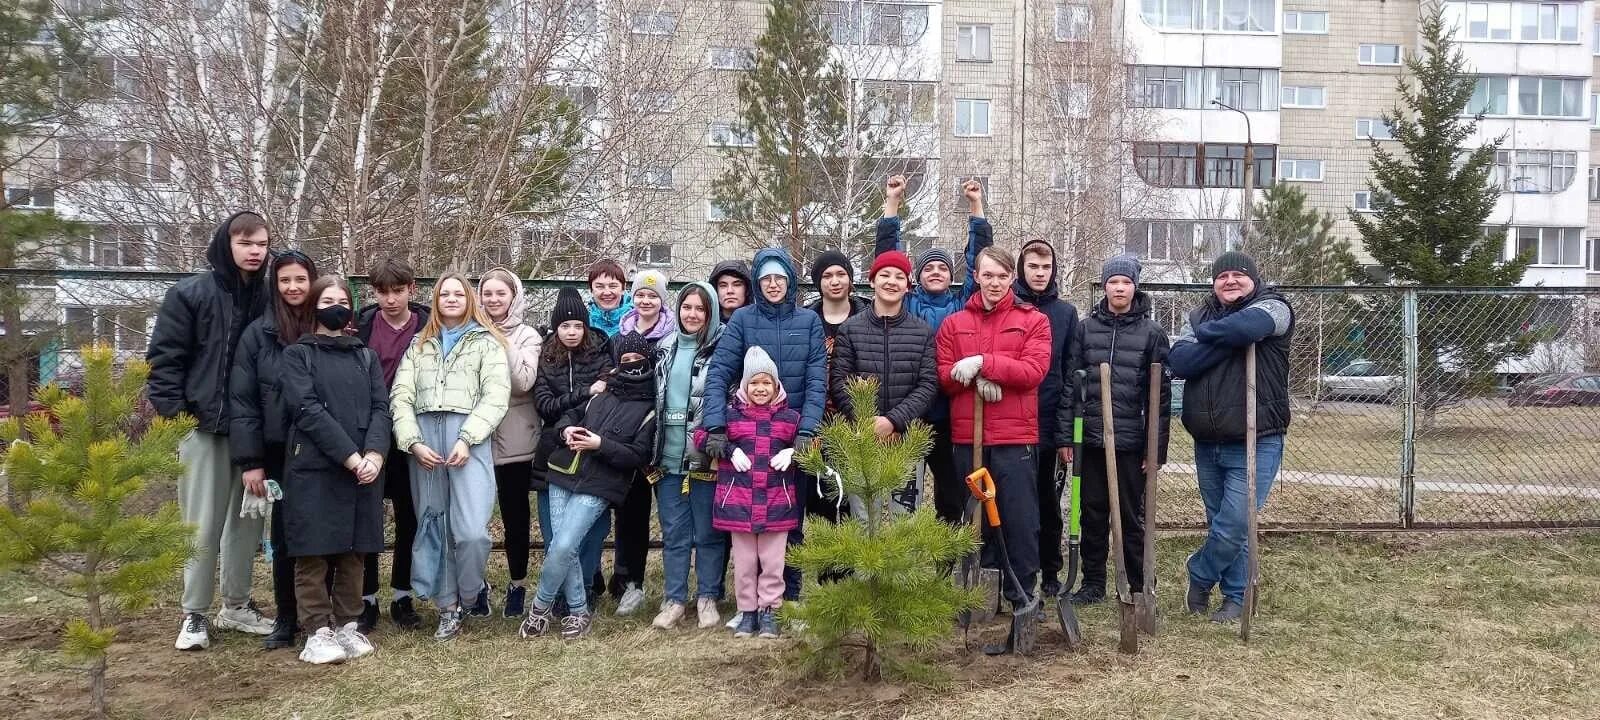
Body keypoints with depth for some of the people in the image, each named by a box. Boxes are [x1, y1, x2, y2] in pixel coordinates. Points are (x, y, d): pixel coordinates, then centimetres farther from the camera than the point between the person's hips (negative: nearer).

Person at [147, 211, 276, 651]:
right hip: (204, 427, -4)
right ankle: (195, 614, 13)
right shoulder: (189, 295, -3)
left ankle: (236, 604, 23)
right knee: (203, 526, 1)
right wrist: (174, 415, -10)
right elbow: (164, 359, -4)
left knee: (248, 520, 10)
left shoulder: (270, 299, 7)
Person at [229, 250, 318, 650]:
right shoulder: (258, 334, 0)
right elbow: (242, 401, -2)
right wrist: (250, 461, -8)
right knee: (284, 538, 7)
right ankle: (286, 619, 19)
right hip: (279, 454, 0)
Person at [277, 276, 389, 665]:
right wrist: (349, 455, -17)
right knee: (314, 553, -1)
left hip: (364, 467, 4)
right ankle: (318, 631, 6)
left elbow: (381, 407, 5)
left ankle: (346, 625, 16)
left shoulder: (367, 356, 17)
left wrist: (374, 453, -13)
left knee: (354, 552, 6)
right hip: (313, 469, -3)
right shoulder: (297, 354, 5)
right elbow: (307, 409, -8)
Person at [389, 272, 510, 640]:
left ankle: (471, 592, 14)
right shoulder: (420, 344, 18)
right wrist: (413, 442, -7)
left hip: (467, 438, -4)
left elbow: (496, 396, -4)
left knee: (471, 531, -13)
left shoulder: (487, 342, 7)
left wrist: (466, 440, -13)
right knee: (433, 526, 6)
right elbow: (401, 396, 8)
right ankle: (448, 608, 16)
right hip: (424, 439, 4)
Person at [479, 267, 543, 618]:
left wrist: (503, 343, -15)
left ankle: (517, 583, 22)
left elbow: (524, 382, -13)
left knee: (515, 513, 8)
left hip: (514, 439, -1)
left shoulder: (526, 336, 1)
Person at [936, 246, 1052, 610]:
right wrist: (977, 379, -15)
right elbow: (943, 376, 4)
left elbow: (1034, 370, -10)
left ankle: (1022, 594, 12)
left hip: (1016, 437, -2)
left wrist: (982, 363, -17)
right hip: (967, 437, 3)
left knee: (1021, 519, 1)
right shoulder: (953, 323, 11)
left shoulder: (1033, 321, 4)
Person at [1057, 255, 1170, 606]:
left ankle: (1140, 586, 17)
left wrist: (1157, 447, -6)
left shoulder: (1152, 333, 1)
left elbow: (1160, 394, -1)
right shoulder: (1086, 328, 5)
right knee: (1093, 514, 9)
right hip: (1091, 438, 2)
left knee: (1132, 515, 6)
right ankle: (1093, 582, 21)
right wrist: (1064, 435, -2)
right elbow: (1070, 383, 4)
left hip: (1130, 441, -2)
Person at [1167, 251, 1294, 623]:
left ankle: (1199, 576, 16)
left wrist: (1206, 334, -9)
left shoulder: (1272, 307, -4)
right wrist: (1227, 340, -17)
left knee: (1233, 525, -8)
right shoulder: (1199, 316, 11)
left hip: (1255, 443, -5)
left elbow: (1243, 327, -28)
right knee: (1223, 526, 14)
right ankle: (1235, 597, 27)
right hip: (1207, 443, 5)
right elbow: (1180, 362, -8)